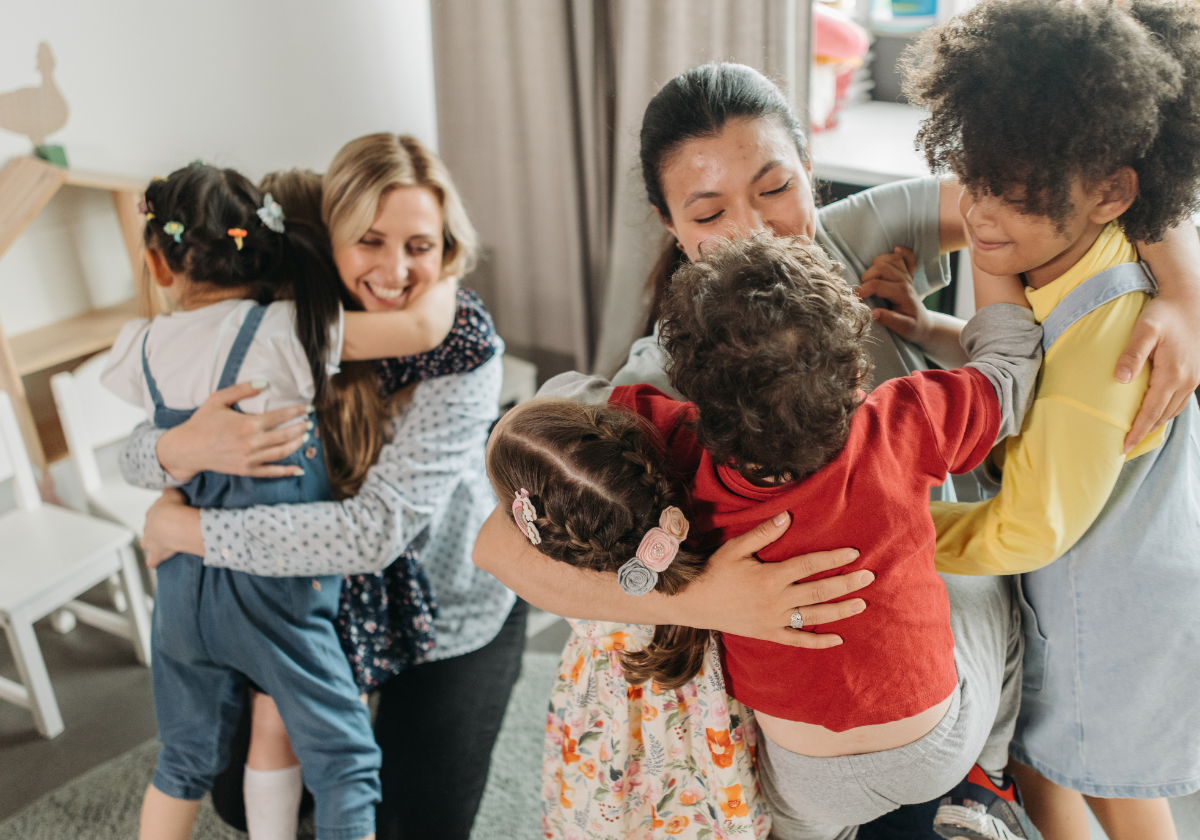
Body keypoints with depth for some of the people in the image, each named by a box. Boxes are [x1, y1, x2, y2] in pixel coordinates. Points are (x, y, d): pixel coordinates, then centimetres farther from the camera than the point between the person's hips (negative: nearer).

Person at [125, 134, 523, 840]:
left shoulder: (464, 342, -28)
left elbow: (380, 527, -36)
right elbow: (141, 449, -11)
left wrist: (185, 528, -30)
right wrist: (185, 447, -36)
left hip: (449, 616, -3)